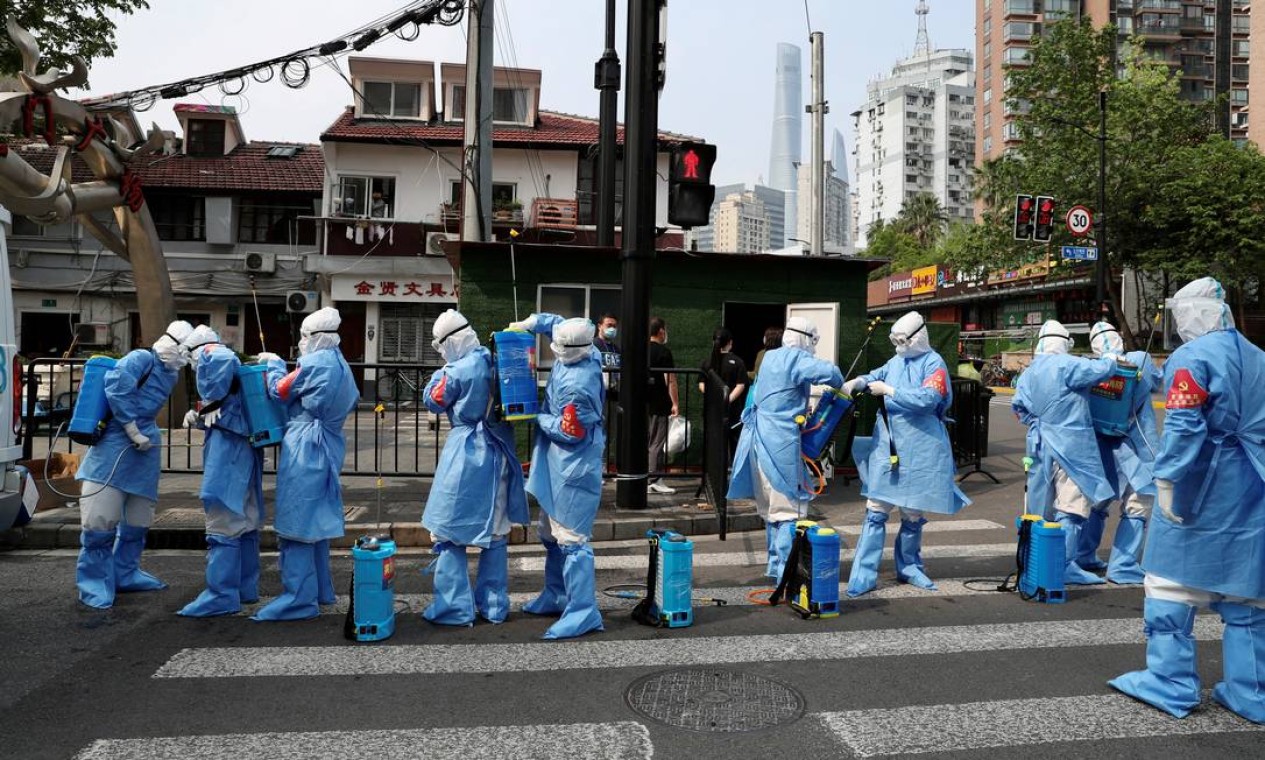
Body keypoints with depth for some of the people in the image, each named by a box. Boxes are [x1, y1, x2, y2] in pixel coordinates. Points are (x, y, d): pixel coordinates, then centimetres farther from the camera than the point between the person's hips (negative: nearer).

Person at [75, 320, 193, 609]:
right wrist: (134, 433, -18)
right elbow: (116, 387, -22)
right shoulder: (141, 358, -10)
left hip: (145, 449, 8)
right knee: (102, 516, -5)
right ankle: (95, 584, 7)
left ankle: (124, 574, 29)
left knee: (138, 519, 15)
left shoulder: (170, 373, 14)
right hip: (115, 446, -8)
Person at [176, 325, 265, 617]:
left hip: (229, 448, -10)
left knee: (223, 523, -8)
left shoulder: (210, 353, 1)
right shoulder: (229, 362, 28)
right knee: (244, 521, 14)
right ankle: (245, 588, 22)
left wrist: (211, 404, -17)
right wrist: (200, 418, 12)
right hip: (246, 447, 10)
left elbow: (225, 361, -27)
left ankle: (222, 596, -6)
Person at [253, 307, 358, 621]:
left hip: (305, 448, -9)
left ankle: (299, 598, -2)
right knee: (316, 519, 16)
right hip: (328, 445, 9)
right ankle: (319, 589, 25)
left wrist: (273, 363, 15)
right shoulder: (341, 365, 13)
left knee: (296, 522, -5)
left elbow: (279, 392, -3)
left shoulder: (314, 362, -12)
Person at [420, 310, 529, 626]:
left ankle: (455, 607, 8)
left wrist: (441, 372, 10)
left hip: (466, 454, -6)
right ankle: (494, 605, 20)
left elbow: (432, 401, 0)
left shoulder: (457, 371, -14)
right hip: (499, 454, 6)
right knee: (496, 530, 13)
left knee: (449, 531, 6)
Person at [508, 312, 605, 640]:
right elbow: (559, 322, 15)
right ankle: (556, 596, 33)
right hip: (560, 465, 10)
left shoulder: (576, 388, -28)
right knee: (552, 533, 20)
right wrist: (529, 323, 1)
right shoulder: (588, 352, -3)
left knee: (571, 539, -7)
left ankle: (583, 612, -1)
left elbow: (569, 432, -20)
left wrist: (538, 417, -7)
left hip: (573, 468, -10)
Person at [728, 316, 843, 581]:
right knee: (789, 507, -4)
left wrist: (800, 408, 16)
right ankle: (786, 572, -5)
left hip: (761, 437, 9)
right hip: (781, 441, -9)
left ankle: (775, 564, 26)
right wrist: (839, 385, -4)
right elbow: (827, 372, -24)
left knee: (773, 506, 16)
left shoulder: (771, 357, 16)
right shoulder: (796, 358, -10)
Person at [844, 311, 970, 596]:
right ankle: (864, 575, -1)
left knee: (913, 514, 10)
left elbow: (927, 399, -21)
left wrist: (888, 390, -18)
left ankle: (909, 568, 30)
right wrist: (858, 381, 3)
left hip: (919, 450, -4)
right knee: (876, 511, -2)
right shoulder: (897, 361, 11)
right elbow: (878, 375, 25)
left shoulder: (934, 364, -7)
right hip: (887, 445, 4)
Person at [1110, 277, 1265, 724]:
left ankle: (1171, 687, 8)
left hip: (1201, 492, -7)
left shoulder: (1191, 358, -12)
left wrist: (1168, 480, -17)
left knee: (1171, 586, 3)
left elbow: (1184, 428, -21)